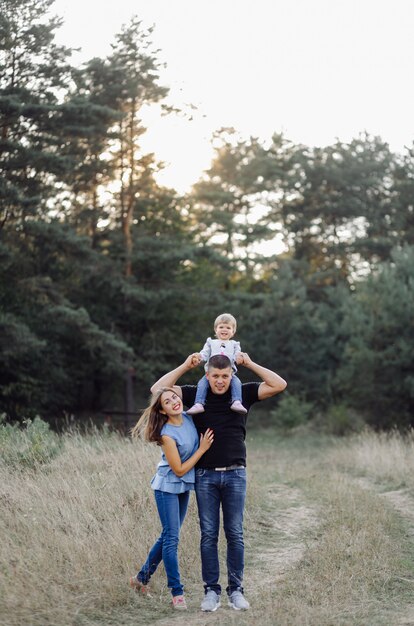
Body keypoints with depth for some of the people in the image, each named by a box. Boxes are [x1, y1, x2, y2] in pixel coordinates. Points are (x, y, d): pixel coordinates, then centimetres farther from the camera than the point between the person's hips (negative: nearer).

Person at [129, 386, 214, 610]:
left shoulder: (188, 418, -6)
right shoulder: (167, 434, -24)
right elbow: (179, 470, -19)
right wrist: (202, 449, -20)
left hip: (184, 487, 7)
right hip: (168, 487, -7)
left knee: (168, 536, 14)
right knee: (172, 537, -7)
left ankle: (141, 578, 29)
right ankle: (177, 592, -1)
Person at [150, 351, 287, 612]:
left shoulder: (243, 393, 4)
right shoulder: (195, 394, 4)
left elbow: (279, 385, -1)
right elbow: (158, 389, 0)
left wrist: (250, 364, -4)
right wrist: (185, 366, -3)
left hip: (235, 474, 0)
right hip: (205, 475, 0)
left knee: (235, 534, 3)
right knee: (208, 535, 2)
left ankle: (236, 590, 10)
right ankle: (212, 591, 8)